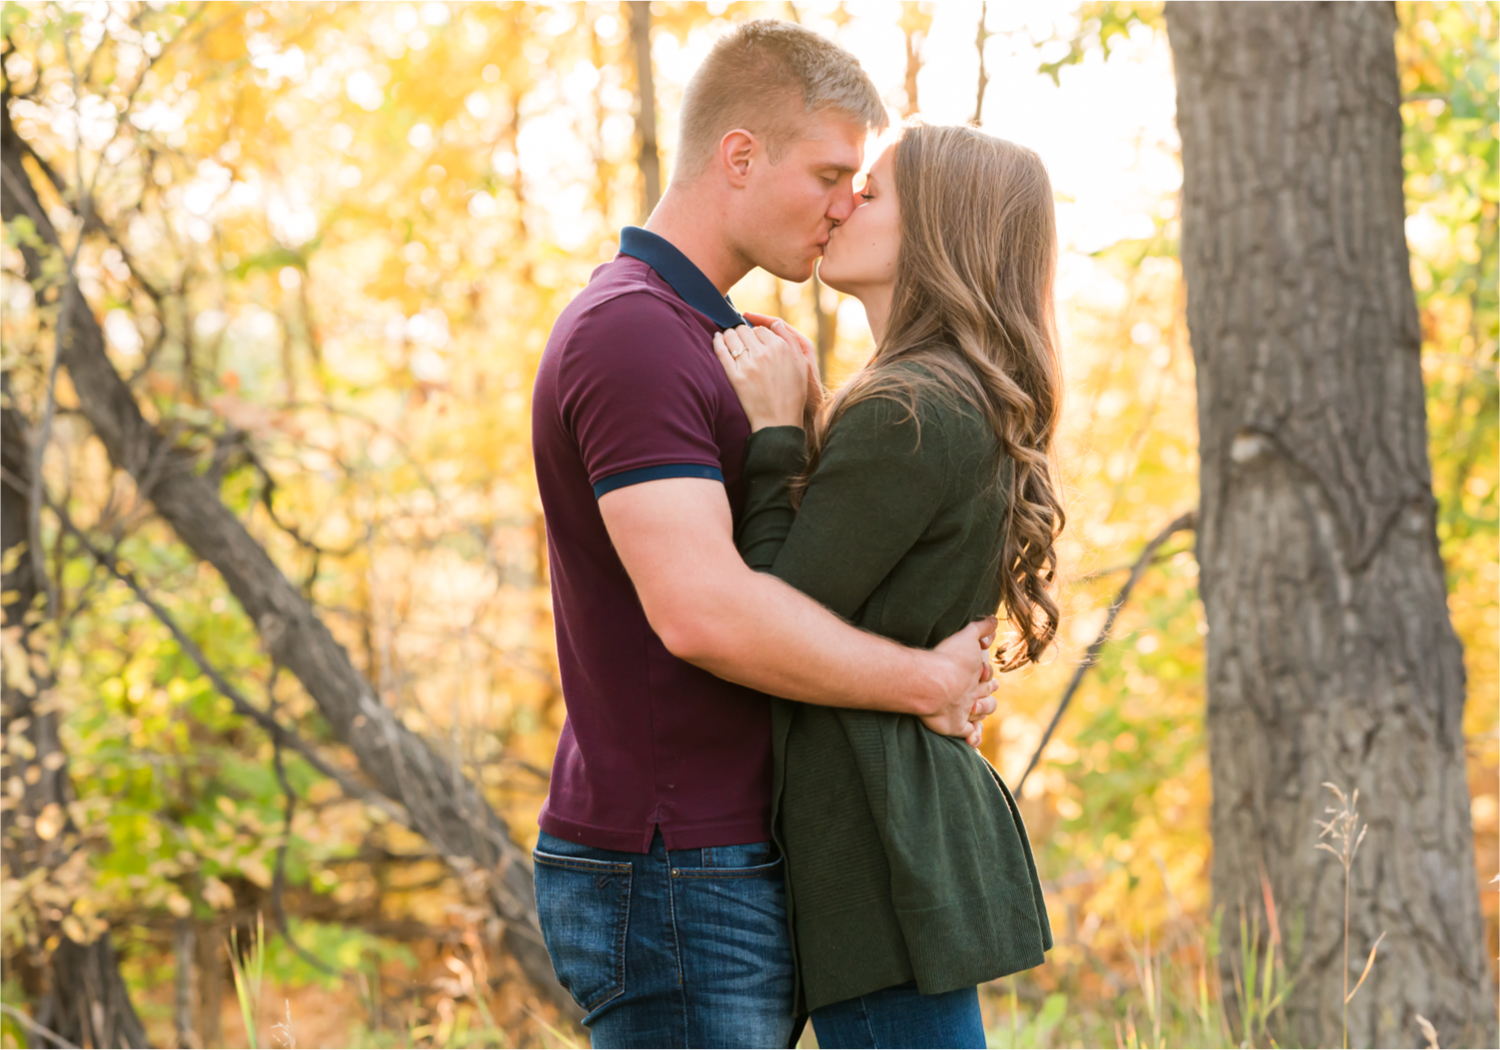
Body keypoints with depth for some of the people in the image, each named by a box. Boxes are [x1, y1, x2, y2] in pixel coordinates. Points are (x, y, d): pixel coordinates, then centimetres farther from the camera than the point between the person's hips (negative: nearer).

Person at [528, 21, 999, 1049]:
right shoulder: (630, 335, -16)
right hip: (670, 876, -10)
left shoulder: (694, 335, 18)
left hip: (725, 865, 10)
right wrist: (928, 680, -15)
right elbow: (703, 610, -27)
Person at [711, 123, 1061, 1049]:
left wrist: (773, 434, -10)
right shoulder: (974, 415, 15)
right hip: (930, 820, 10)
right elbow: (838, 596, 16)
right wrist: (795, 427, 7)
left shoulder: (907, 416, -16)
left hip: (882, 850, -10)